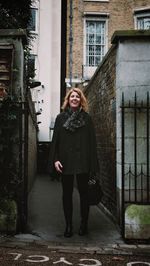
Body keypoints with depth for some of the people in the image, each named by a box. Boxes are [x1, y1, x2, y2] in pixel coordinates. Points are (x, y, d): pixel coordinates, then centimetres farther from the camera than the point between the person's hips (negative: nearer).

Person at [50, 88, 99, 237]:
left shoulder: (86, 118, 5)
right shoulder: (61, 117, 8)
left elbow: (92, 141, 1)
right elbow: (55, 140, 5)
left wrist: (93, 164, -6)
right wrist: (55, 159, -6)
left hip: (83, 161, -1)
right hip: (65, 161, 1)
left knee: (83, 193, 6)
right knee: (67, 194, 6)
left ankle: (84, 224, 17)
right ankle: (68, 225, 15)